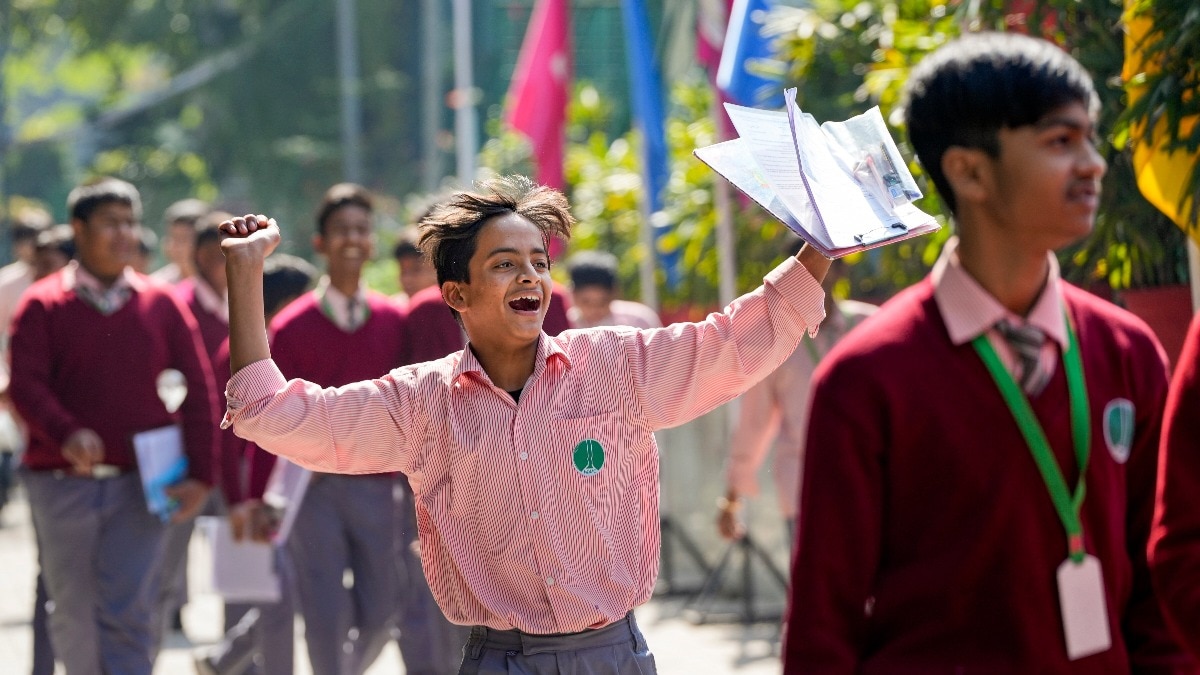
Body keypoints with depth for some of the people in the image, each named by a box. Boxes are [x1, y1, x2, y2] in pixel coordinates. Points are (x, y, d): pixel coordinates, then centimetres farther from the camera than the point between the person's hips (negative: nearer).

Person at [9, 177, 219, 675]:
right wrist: (66, 434, -29)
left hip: (139, 485, 0)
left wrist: (200, 474, -4)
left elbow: (200, 391, 6)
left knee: (127, 615, -8)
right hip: (61, 483, 0)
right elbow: (26, 385, -10)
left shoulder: (161, 306, 7)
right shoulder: (42, 306, 1)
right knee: (73, 615, 8)